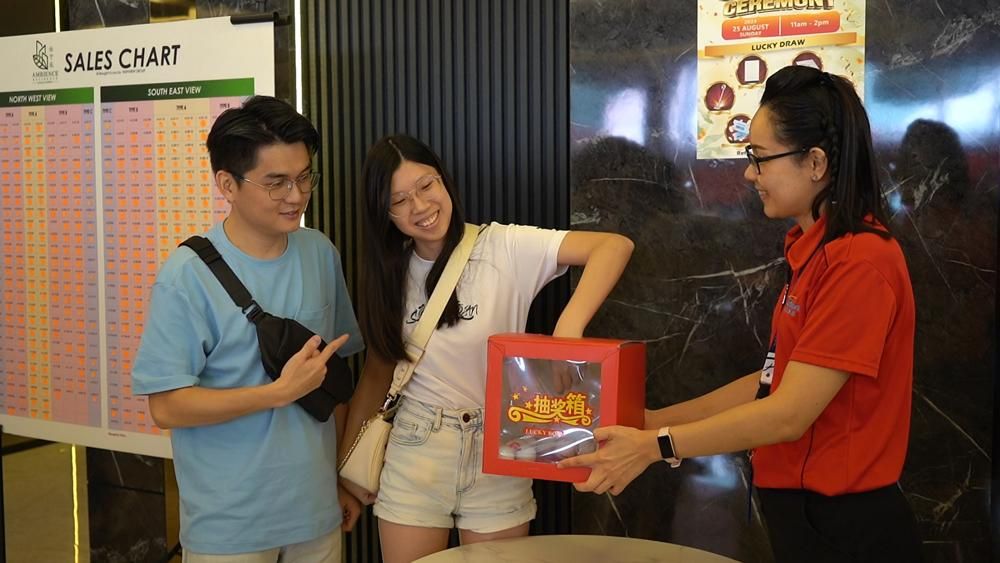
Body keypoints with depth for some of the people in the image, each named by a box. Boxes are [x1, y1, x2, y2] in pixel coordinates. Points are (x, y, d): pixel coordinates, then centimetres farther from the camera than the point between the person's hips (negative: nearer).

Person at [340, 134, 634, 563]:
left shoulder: (505, 247, -12)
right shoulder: (389, 273, 3)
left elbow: (615, 246, -23)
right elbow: (377, 370, 10)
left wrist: (568, 328, -37)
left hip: (497, 452, -3)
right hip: (414, 455, 3)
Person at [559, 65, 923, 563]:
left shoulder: (859, 261, -21)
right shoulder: (814, 251, 7)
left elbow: (789, 414, -23)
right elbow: (773, 383, 9)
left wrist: (655, 444, -19)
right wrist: (651, 421, 7)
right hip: (804, 510, 8)